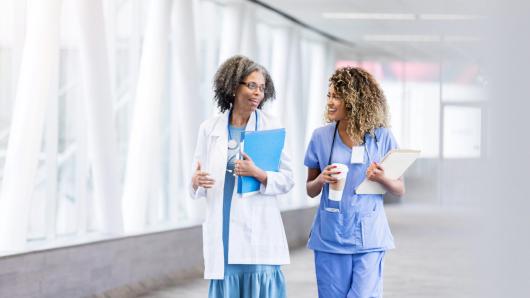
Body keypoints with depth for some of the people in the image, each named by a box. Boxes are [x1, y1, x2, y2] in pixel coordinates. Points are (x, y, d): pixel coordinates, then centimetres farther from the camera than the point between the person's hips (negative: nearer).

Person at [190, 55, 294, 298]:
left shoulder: (270, 127, 2)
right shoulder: (210, 128, 7)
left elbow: (287, 179, -1)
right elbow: (198, 179, 9)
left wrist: (258, 174, -18)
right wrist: (196, 182, -14)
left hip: (259, 232, -1)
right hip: (222, 232, 1)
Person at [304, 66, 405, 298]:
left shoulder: (382, 137, 0)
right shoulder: (321, 136, 3)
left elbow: (400, 190, 6)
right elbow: (310, 190, 10)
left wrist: (382, 179, -14)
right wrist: (321, 180, -12)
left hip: (368, 238, -2)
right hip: (330, 237, 2)